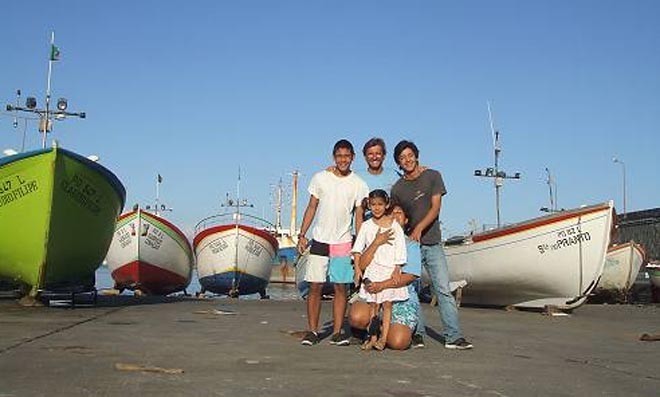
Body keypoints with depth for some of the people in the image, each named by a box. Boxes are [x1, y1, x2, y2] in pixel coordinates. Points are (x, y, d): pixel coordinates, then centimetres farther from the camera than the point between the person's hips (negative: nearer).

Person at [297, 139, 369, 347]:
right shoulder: (320, 178, 3)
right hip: (320, 240, 0)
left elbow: (359, 217, 5)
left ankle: (337, 332, 9)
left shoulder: (359, 185, 2)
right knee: (315, 286, 0)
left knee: (341, 287, 2)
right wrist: (302, 235, 1)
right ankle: (312, 331, 9)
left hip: (343, 241, 0)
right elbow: (312, 207, 7)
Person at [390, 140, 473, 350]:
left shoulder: (432, 176, 3)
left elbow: (435, 208, -5)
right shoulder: (397, 188, 8)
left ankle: (453, 337, -8)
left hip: (433, 243, -1)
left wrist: (419, 228, -19)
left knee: (443, 290, -7)